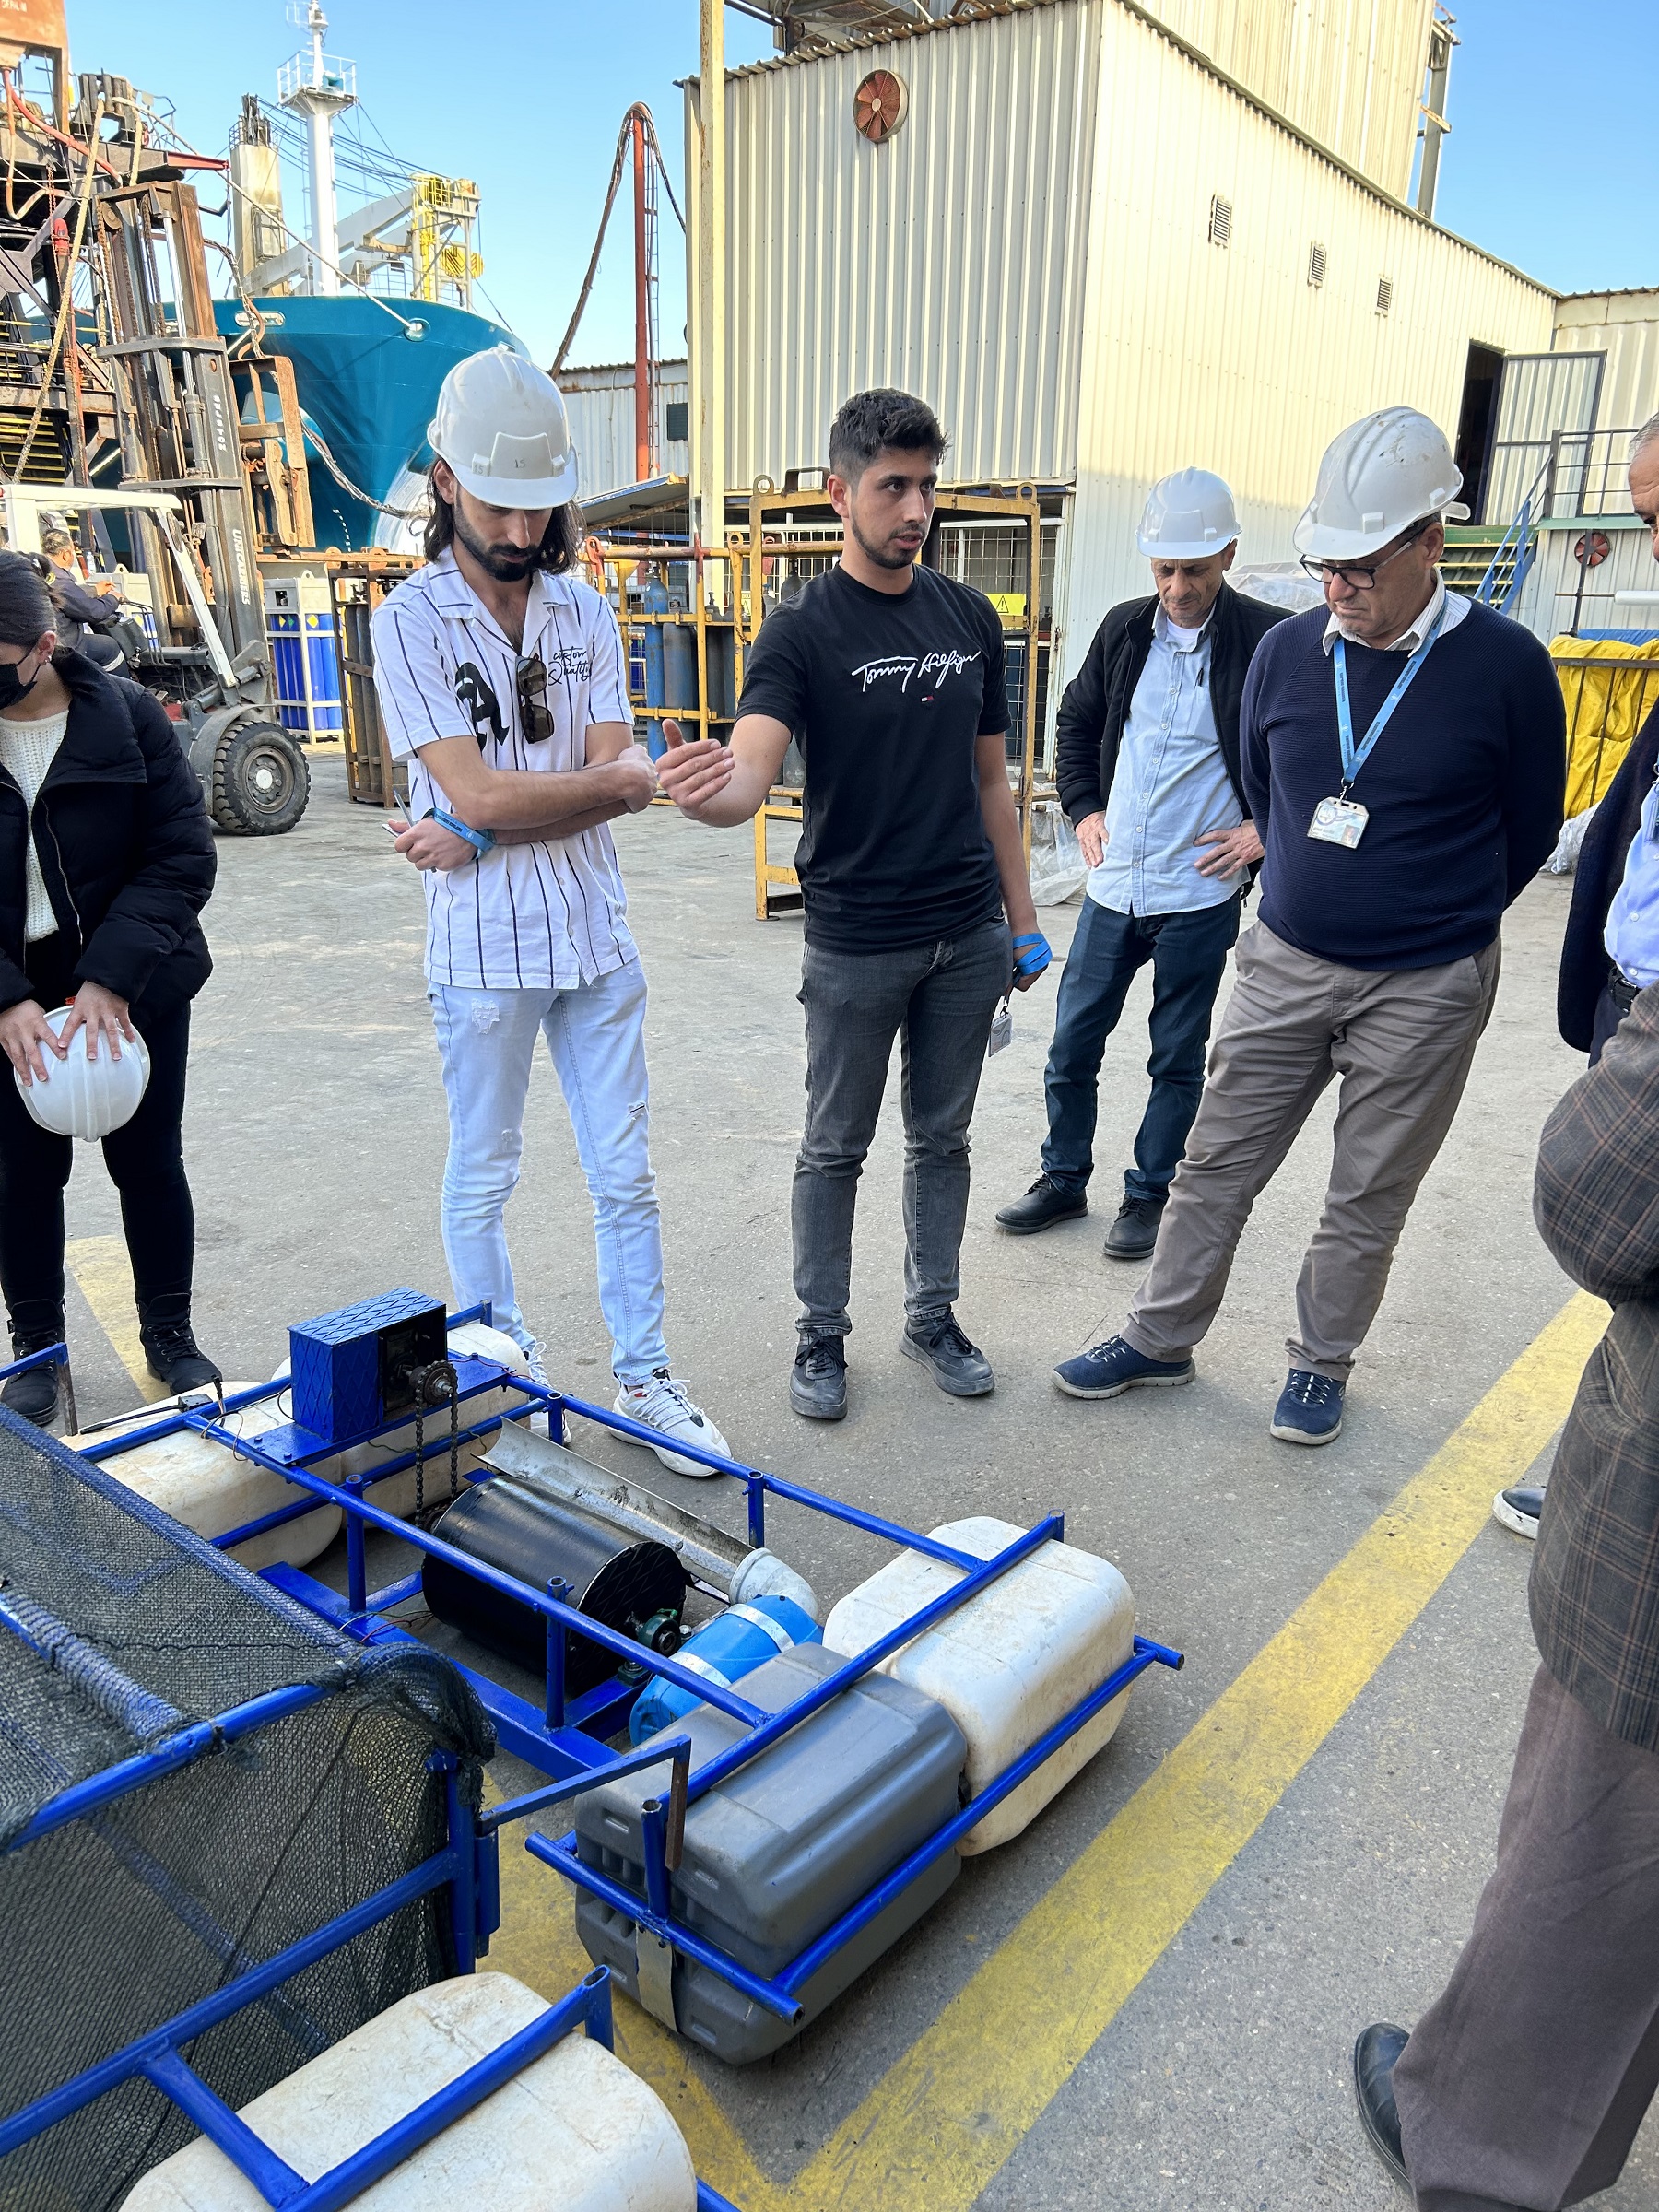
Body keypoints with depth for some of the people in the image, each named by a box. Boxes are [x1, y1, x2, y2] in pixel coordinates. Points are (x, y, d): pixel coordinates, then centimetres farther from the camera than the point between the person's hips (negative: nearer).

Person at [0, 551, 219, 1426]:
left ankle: (169, 1334, 25)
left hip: (134, 988, -1)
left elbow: (182, 858, -10)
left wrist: (111, 978, -19)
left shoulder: (126, 714, -9)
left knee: (149, 1161, 8)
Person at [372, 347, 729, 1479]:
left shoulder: (586, 611, 6)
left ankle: (645, 1378, 22)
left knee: (626, 1173, 9)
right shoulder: (410, 620, -6)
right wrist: (622, 775, -10)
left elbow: (621, 781, -5)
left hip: (596, 937, 4)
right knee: (483, 1181, 10)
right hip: (482, 950, -3)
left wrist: (481, 831, -16)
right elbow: (475, 790, -17)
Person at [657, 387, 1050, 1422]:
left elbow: (990, 779, 13)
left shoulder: (971, 618, 7)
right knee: (837, 1148, 8)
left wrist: (1023, 918, 12)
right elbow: (751, 774, -24)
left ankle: (934, 1314, 32)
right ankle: (823, 1334, 24)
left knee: (943, 1138, 15)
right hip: (855, 941, -4)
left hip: (968, 937, 4)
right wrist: (708, 791, -48)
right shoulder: (802, 630, -9)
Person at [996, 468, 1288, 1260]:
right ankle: (1065, 1177, 28)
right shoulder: (1125, 629, 5)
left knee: (1177, 1061, 9)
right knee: (1072, 1043, 11)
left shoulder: (1270, 640, -10)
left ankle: (1149, 1195, 25)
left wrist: (1268, 826, -7)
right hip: (1112, 884, 4)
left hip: (1199, 895, -4)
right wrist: (1083, 809, 9)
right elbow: (1076, 723, 19)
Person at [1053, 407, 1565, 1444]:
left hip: (1425, 989, -3)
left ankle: (1322, 1361, 30)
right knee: (1217, 1164, 9)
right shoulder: (1287, 651, -2)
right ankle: (1160, 1340, 25)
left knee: (1369, 1198, 10)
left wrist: (1437, 925, 11)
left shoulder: (1505, 664, -12)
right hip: (1285, 966, 3)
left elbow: (1528, 827, 1)